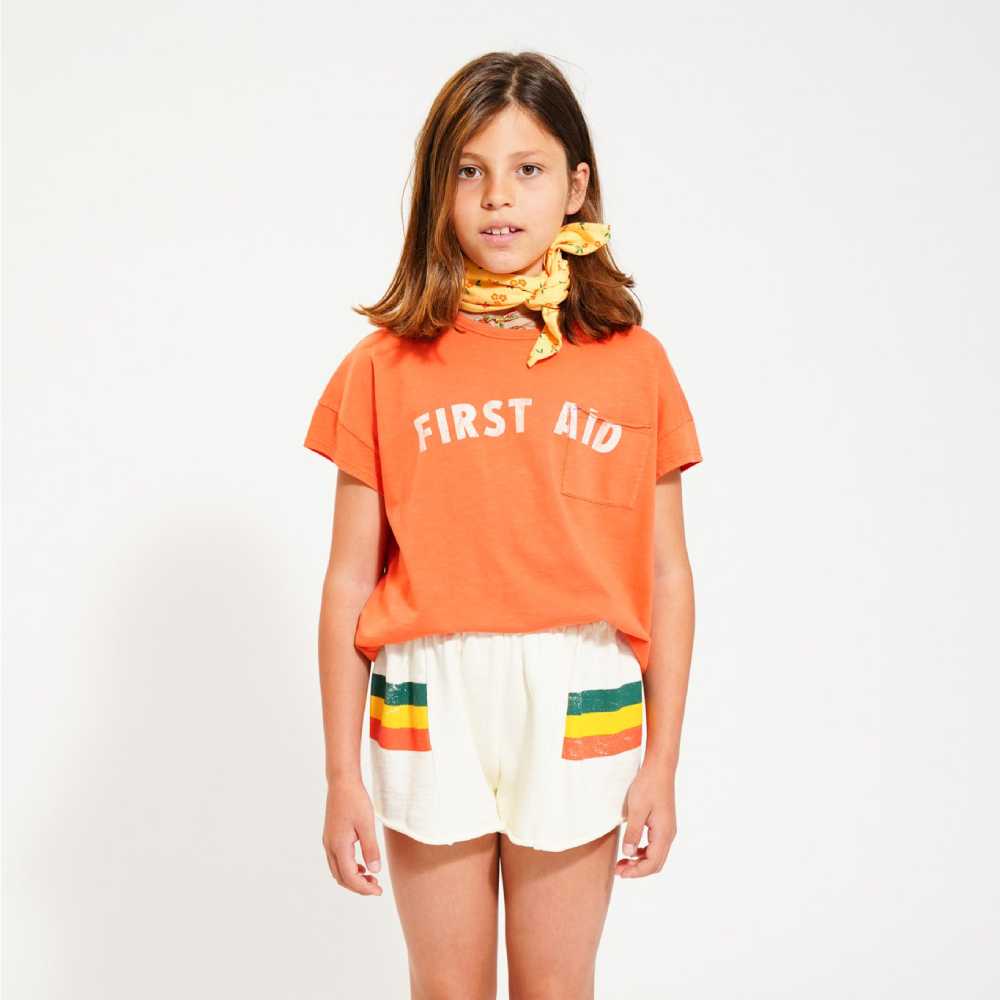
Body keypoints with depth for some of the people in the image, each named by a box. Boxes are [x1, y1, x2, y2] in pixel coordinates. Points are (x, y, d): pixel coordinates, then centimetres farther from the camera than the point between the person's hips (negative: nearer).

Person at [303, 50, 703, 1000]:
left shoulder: (635, 364, 0)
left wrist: (661, 763, 1)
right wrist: (342, 776, -1)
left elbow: (666, 576, 2)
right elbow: (349, 583, -1)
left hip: (580, 705, 0)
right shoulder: (383, 368, -2)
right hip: (427, 706, 0)